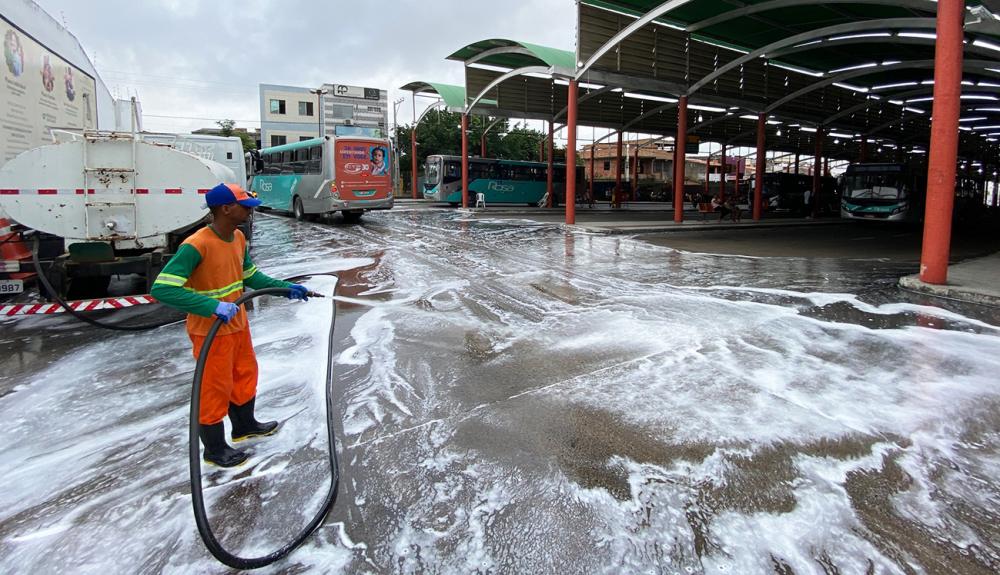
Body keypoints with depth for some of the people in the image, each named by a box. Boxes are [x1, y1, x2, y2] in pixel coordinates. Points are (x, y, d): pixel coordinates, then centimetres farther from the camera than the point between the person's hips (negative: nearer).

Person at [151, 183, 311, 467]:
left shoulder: (238, 238, 0)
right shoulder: (196, 246, -27)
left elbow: (251, 276, 13)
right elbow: (162, 288, -31)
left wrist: (286, 288, 5)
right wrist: (213, 306, -37)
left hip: (238, 325, 9)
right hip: (210, 332, -8)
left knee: (245, 375, 23)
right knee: (215, 389, 7)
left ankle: (245, 426, 47)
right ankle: (215, 450, 28)